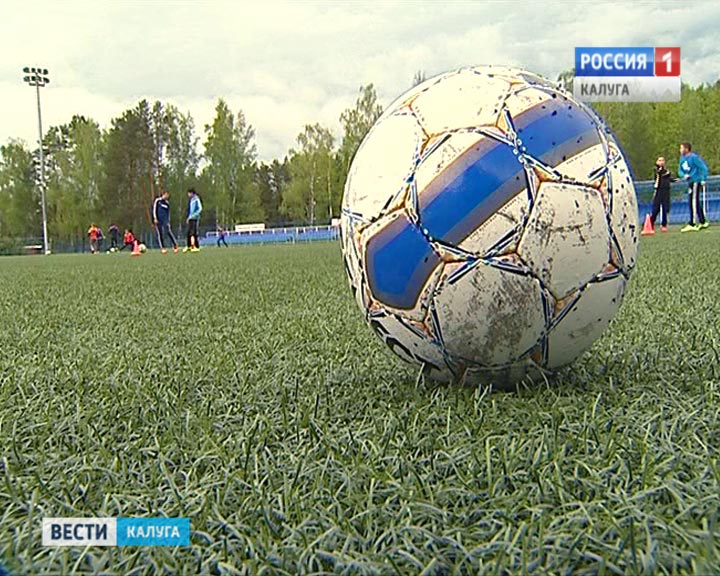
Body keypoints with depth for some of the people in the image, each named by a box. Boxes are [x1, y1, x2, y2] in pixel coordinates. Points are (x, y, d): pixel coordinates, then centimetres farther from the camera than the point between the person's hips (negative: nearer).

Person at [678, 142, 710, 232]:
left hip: (696, 181, -9)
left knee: (694, 202, -12)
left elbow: (704, 167, -12)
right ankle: (702, 222, 24)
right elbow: (680, 171, 14)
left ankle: (692, 224, -14)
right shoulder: (682, 158, 11)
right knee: (696, 202, 14)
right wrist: (684, 175, -7)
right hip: (690, 182, 9)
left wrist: (703, 180, -13)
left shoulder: (694, 157, -13)